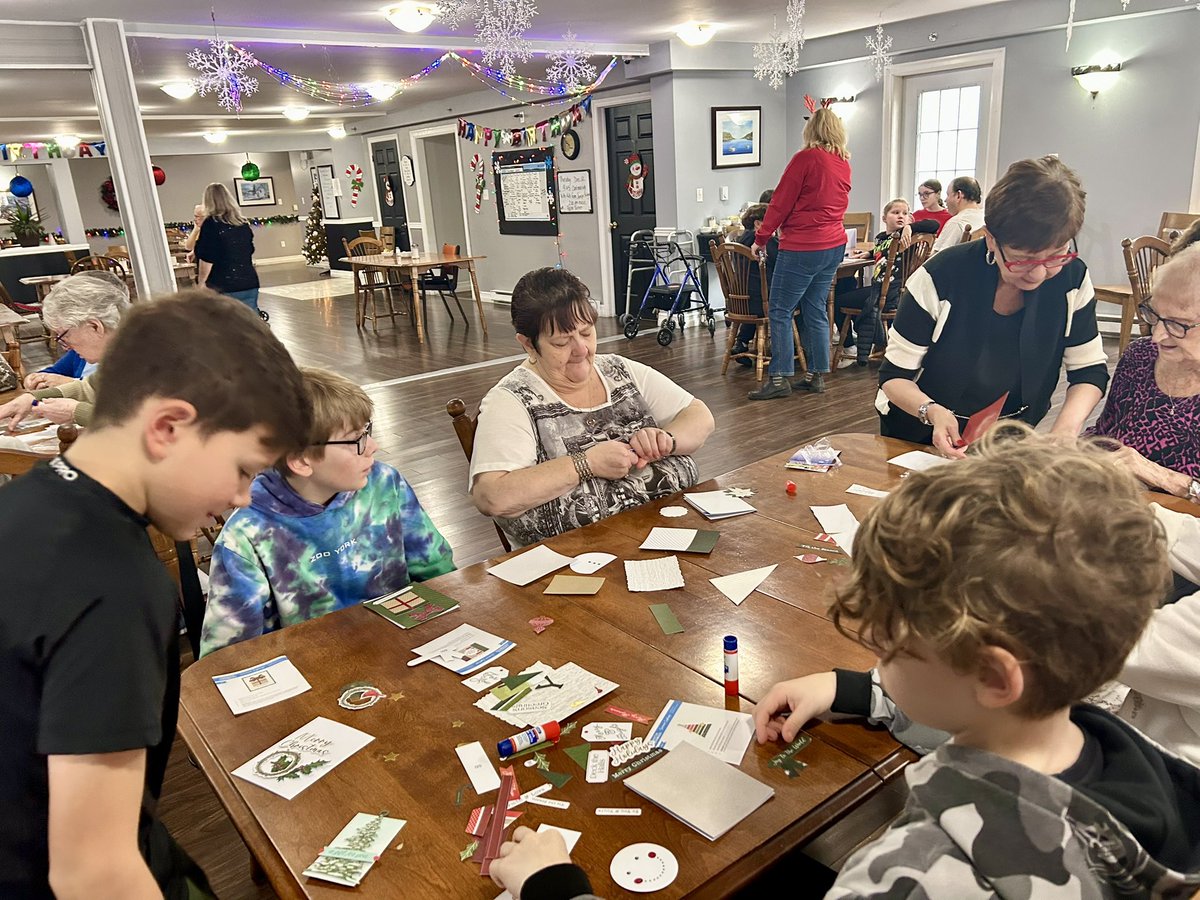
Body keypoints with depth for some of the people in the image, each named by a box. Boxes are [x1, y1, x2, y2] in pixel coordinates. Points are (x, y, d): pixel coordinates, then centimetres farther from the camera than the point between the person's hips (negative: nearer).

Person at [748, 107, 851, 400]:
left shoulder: (806, 158, -10)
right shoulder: (844, 163, 10)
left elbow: (781, 202, -9)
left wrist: (762, 238, 0)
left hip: (802, 247, -8)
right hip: (834, 245, 8)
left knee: (780, 311, -3)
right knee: (816, 310, 12)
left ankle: (779, 378, -5)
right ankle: (816, 376, 15)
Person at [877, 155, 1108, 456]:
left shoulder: (1072, 278, -12)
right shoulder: (938, 279, -23)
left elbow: (1090, 369, -1)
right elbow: (894, 375, -16)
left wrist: (1067, 426, -21)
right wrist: (932, 412, -37)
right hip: (922, 434, -2)